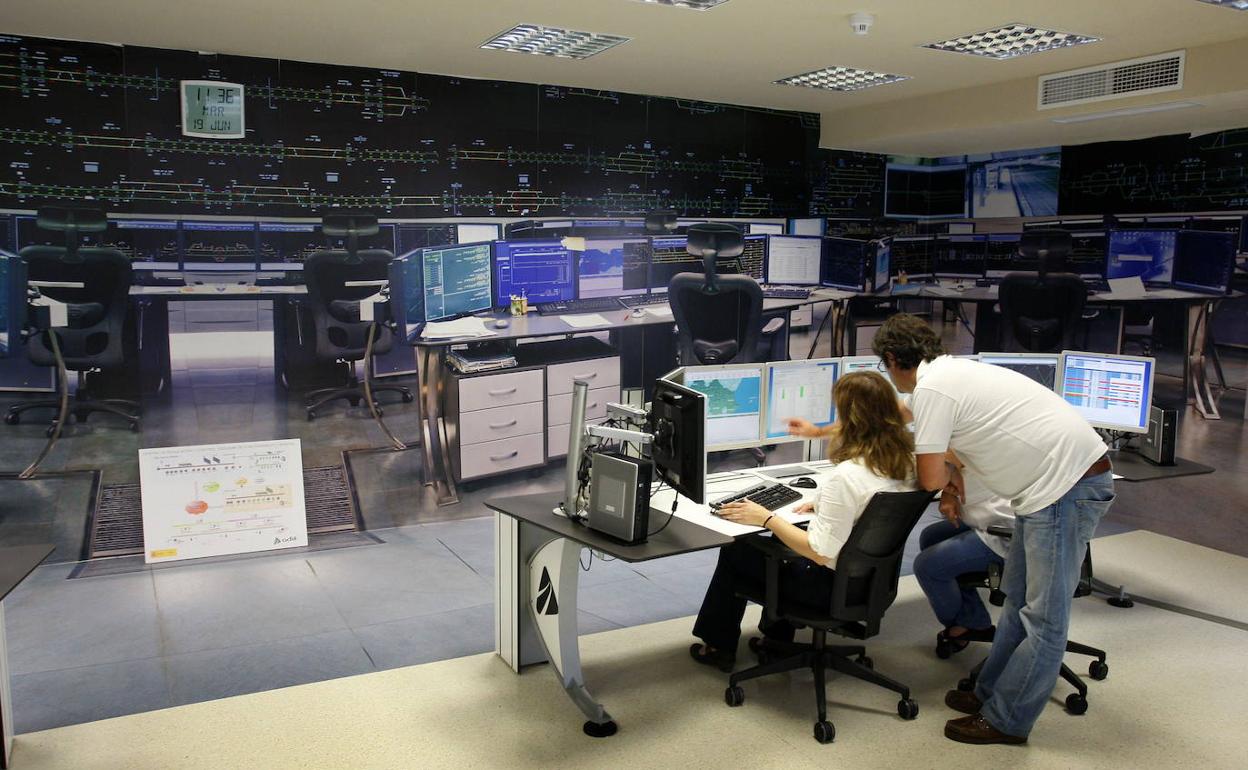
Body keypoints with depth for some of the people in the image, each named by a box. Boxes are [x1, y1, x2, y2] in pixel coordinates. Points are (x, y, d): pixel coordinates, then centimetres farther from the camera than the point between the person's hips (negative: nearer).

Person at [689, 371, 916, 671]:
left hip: (832, 584, -8)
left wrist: (766, 518, -21)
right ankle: (777, 635, 40)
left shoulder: (846, 477, -33)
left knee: (734, 551, 13)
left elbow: (820, 553, -28)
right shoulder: (907, 459, -8)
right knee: (783, 542, 32)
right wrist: (824, 493, 18)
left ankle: (719, 646, 30)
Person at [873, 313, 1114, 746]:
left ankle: (1005, 721, 9)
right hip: (1066, 478, 10)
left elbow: (930, 478, -14)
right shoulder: (951, 371, 15)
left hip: (1067, 483, -10)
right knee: (1018, 599, 18)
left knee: (1043, 617, 0)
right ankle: (992, 694, 29)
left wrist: (947, 471, 5)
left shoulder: (931, 388, -15)